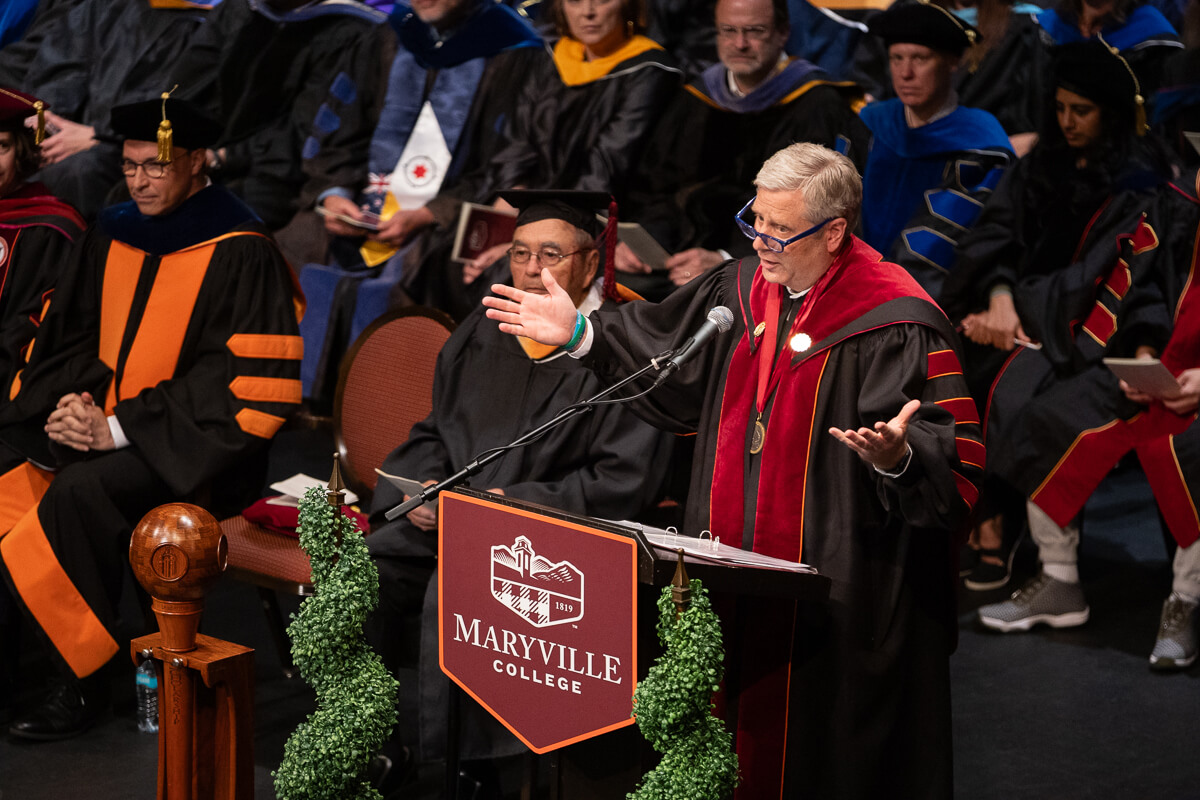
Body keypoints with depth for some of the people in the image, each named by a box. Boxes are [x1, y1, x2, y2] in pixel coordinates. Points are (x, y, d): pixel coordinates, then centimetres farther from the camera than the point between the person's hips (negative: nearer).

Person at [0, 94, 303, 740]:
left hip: (188, 444, -6)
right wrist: (68, 403, -7)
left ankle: (82, 680, -17)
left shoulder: (239, 254, -9)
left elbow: (240, 380, -15)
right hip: (98, 417, 6)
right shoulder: (111, 236, 11)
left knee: (79, 492, -31)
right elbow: (67, 336, 16)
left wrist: (118, 428, -18)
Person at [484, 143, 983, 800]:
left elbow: (957, 466, -20)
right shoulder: (742, 290, 6)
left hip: (839, 608, -6)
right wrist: (581, 334, 16)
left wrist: (897, 456, -39)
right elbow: (668, 364, 22)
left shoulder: (895, 327, -16)